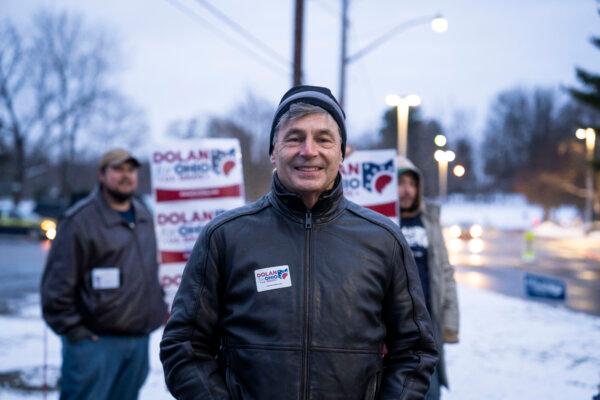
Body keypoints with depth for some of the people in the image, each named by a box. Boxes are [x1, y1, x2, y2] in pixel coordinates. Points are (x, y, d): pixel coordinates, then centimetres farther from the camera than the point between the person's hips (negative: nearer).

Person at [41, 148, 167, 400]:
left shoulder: (144, 217, 14)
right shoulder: (81, 220, -10)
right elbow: (57, 284, -13)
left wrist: (158, 309, 18)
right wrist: (73, 331, -13)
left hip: (139, 341, 7)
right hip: (95, 342, -7)